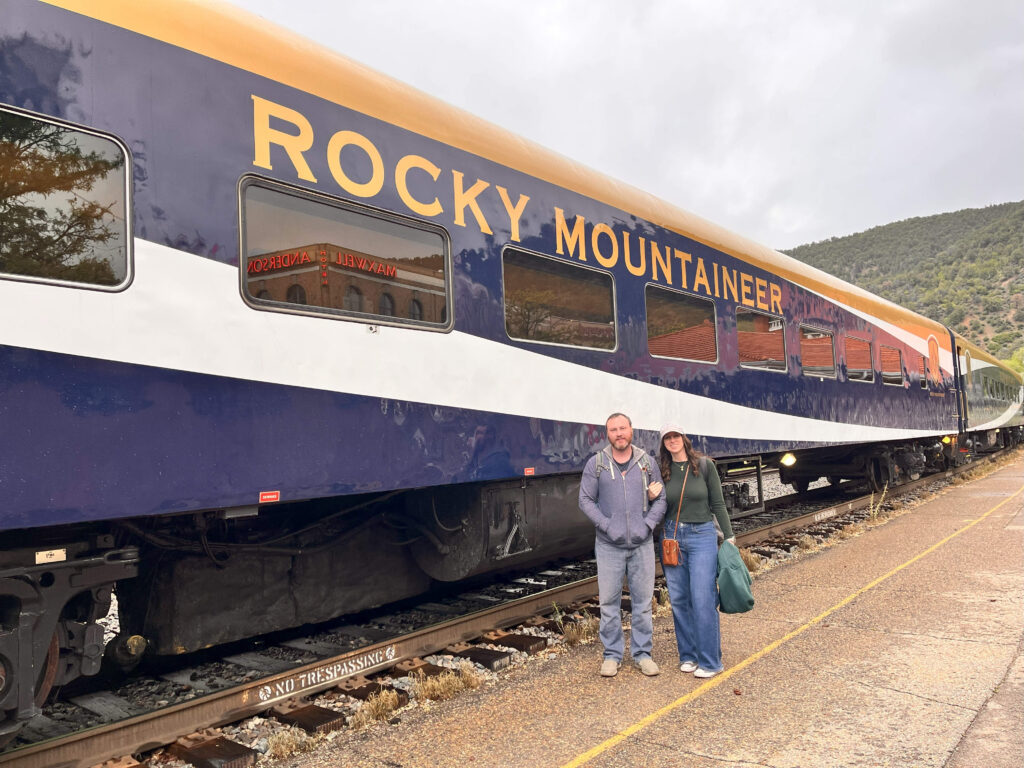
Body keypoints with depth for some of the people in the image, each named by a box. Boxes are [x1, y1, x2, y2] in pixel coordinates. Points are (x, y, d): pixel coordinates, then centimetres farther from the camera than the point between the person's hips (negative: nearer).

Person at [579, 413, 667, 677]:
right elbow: (585, 500, 0)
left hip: (642, 544, 1)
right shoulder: (596, 463, 0)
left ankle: (642, 653, 21)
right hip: (609, 545, -1)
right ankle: (612, 655, 18)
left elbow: (660, 499, 8)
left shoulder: (646, 462, 5)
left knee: (643, 600, 8)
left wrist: (648, 524, -5)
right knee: (609, 601, 4)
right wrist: (606, 525, -10)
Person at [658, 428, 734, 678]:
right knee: (679, 600, 7)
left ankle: (710, 662, 6)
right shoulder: (662, 471, 5)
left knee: (703, 600, -6)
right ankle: (688, 655, 21)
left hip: (702, 535, -3)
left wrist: (729, 536, 1)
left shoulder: (705, 465, -1)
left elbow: (718, 504, 3)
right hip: (671, 537, 3)